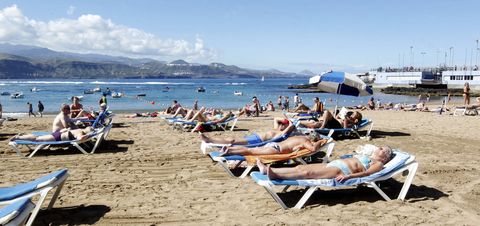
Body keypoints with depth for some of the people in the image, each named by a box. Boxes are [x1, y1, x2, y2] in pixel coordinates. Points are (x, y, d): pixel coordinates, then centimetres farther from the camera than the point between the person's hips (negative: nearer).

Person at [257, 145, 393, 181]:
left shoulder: (378, 164, 8)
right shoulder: (366, 157, 34)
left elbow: (366, 173, -11)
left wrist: (348, 176, -27)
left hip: (340, 170, -8)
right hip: (332, 164, 8)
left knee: (307, 172, -26)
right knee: (300, 167, -9)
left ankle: (275, 174, -37)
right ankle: (267, 169, -17)